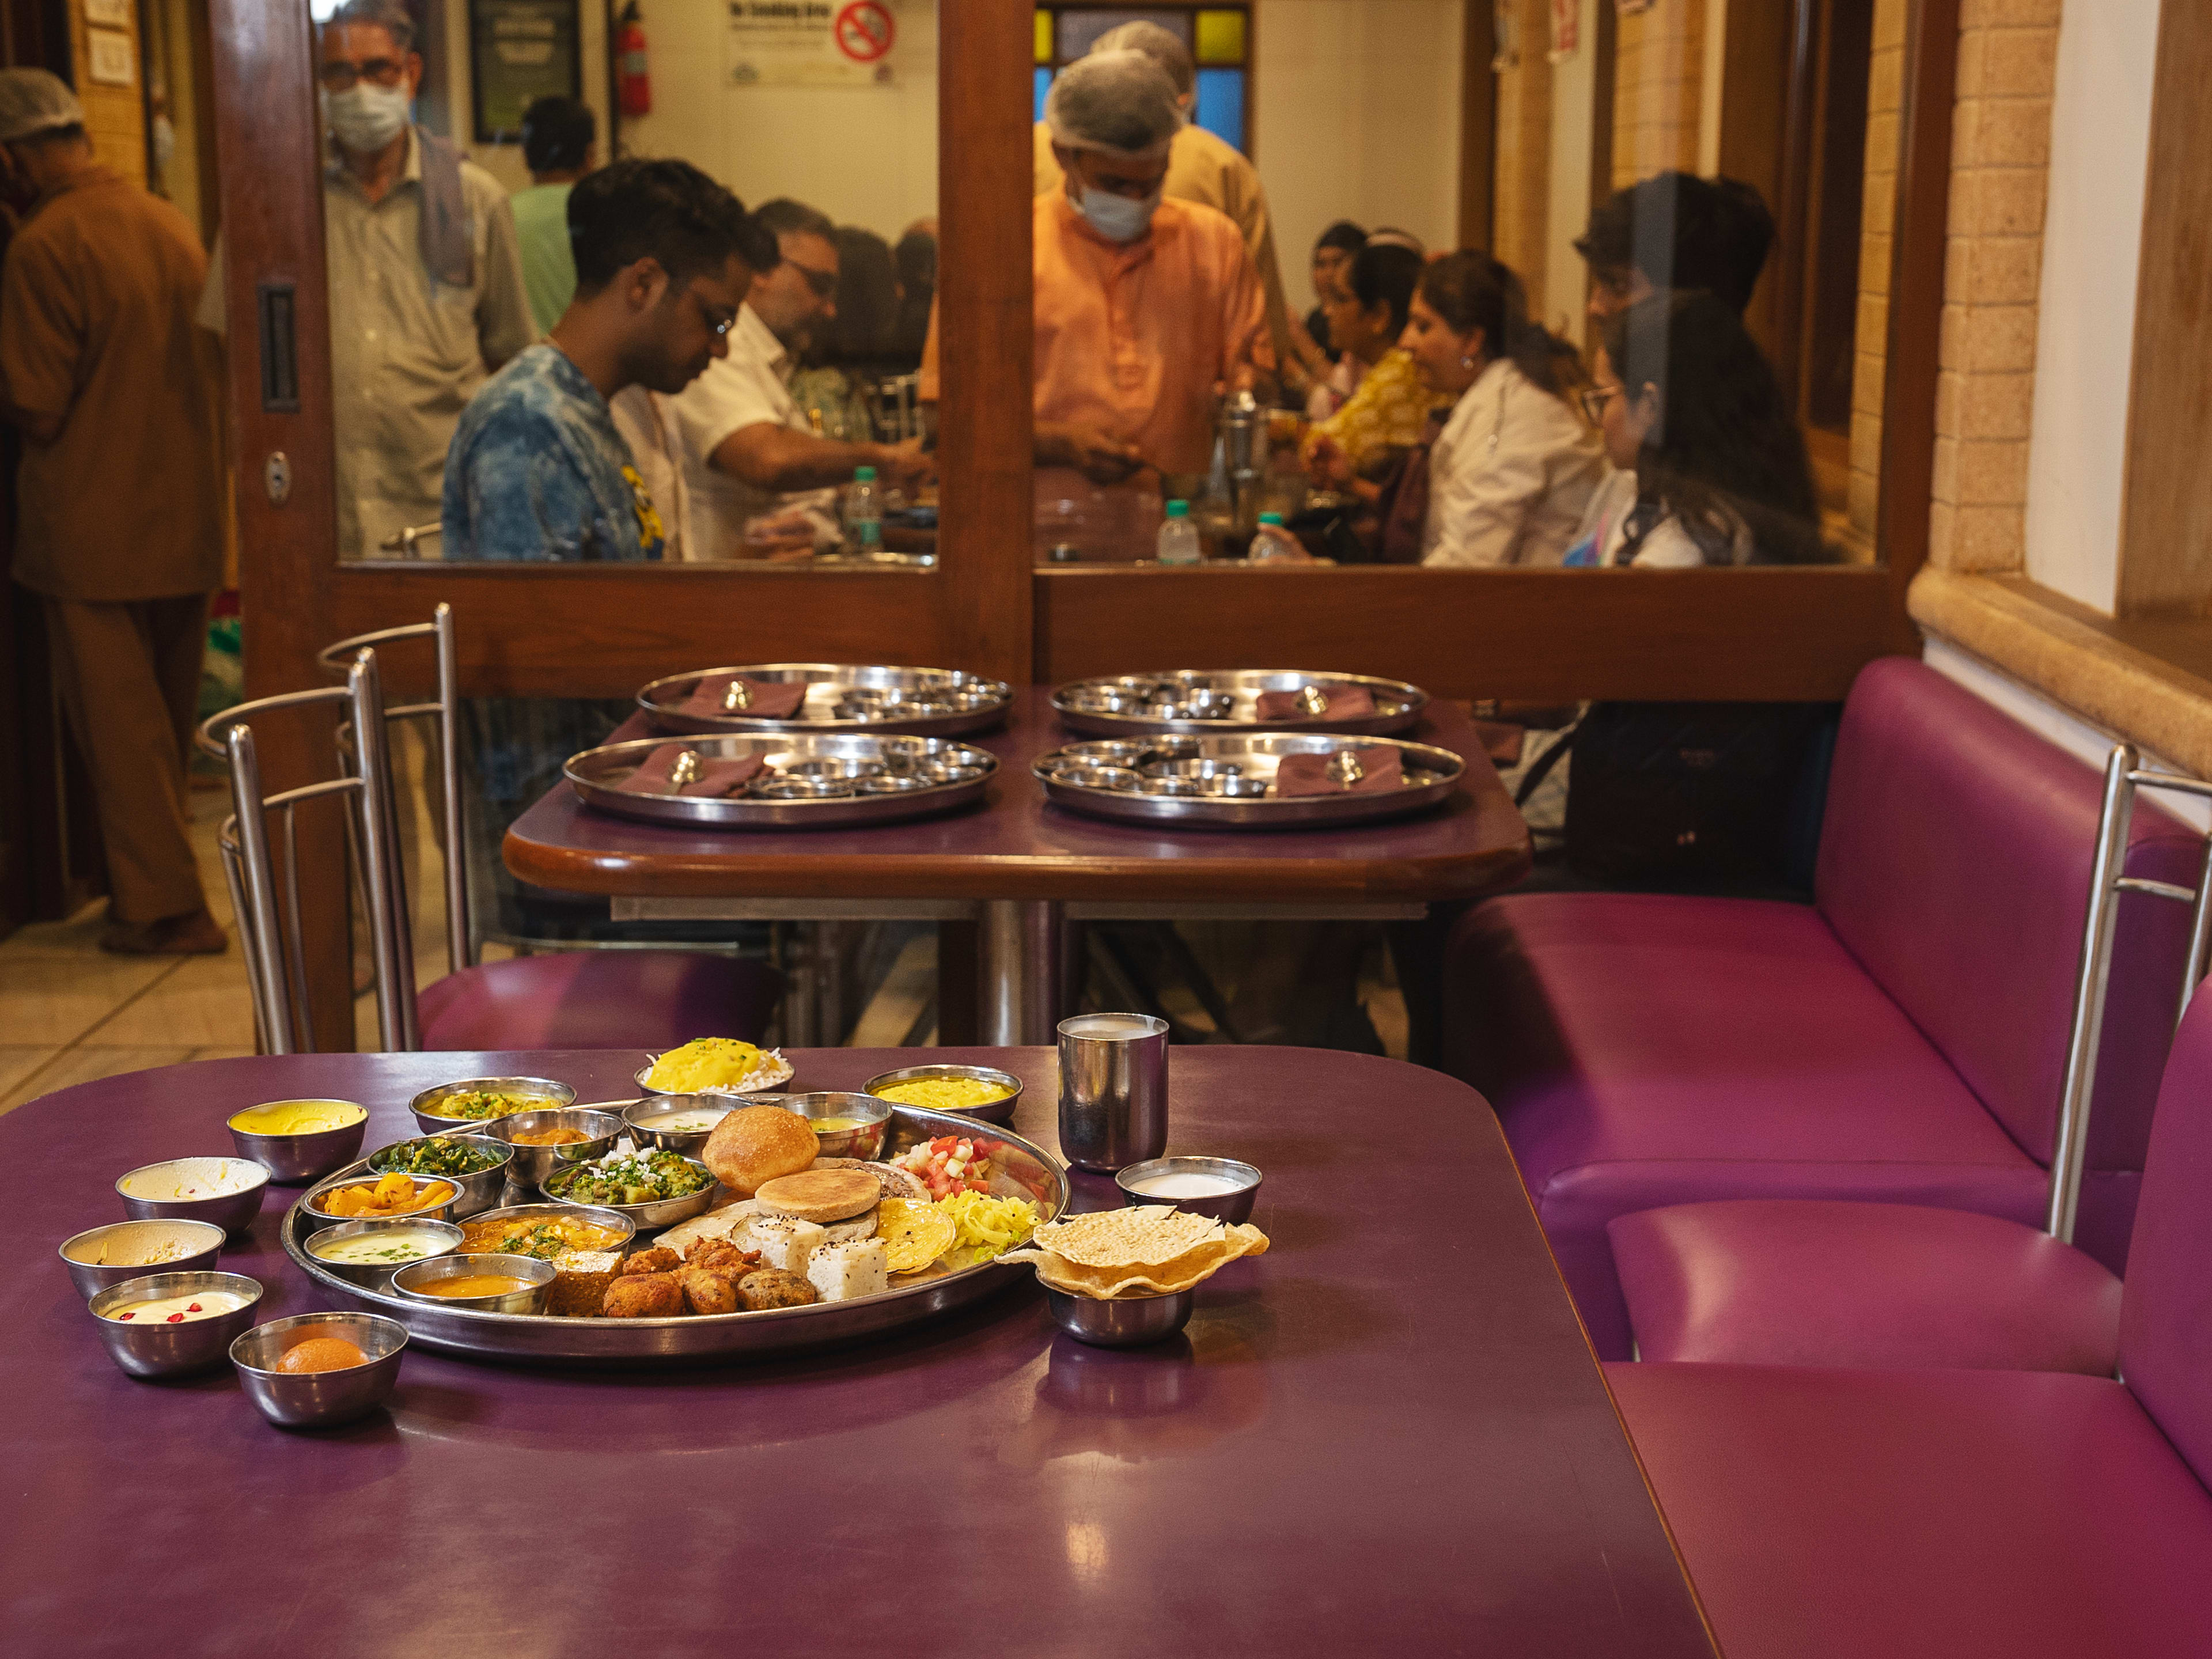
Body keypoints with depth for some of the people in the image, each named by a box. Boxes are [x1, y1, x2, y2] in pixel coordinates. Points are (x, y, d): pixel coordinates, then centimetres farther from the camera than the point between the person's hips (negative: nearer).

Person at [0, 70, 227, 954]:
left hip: (96, 534, -7)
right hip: (190, 523, 7)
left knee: (119, 724, 4)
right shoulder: (174, 226, 4)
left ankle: (162, 907, 7)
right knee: (169, 716, 17)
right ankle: (161, 882, 30)